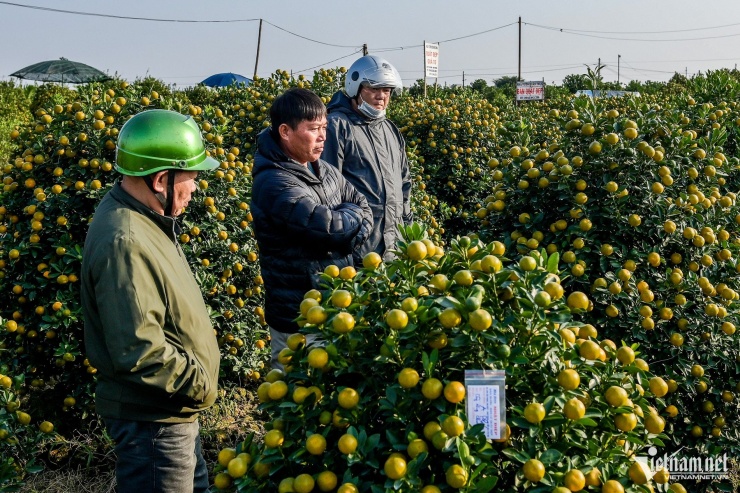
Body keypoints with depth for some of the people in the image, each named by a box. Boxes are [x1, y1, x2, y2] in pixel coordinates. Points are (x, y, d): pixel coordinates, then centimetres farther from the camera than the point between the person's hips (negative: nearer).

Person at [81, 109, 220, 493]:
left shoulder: (140, 216, 3)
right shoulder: (124, 243, -29)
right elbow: (138, 351, -32)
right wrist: (200, 384, -18)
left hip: (170, 408, 10)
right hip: (149, 418, -10)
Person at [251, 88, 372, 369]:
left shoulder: (323, 170, 7)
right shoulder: (274, 184, -21)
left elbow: (364, 212, 9)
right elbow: (328, 225, -28)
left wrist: (347, 238, -11)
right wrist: (352, 214, -7)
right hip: (299, 319, -8)